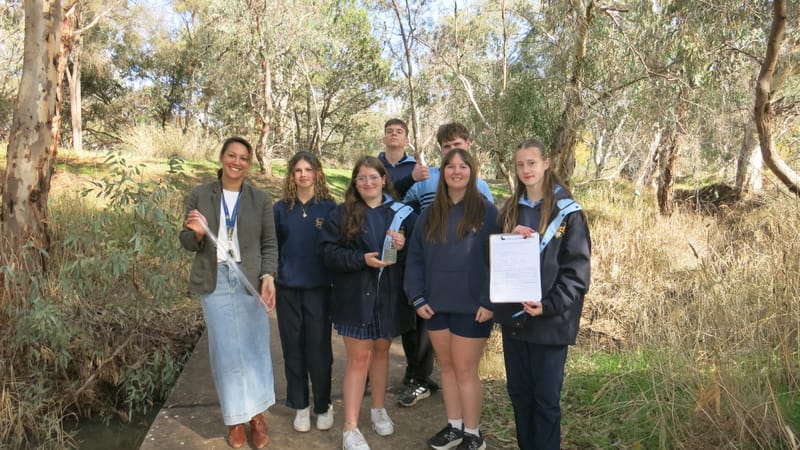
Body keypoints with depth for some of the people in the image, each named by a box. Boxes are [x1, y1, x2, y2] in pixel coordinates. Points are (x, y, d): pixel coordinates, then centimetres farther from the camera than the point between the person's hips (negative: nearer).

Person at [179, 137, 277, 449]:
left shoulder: (261, 199, 3)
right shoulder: (199, 196, 3)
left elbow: (269, 243, 1)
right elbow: (187, 243, 6)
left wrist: (268, 276, -14)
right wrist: (196, 233, -17)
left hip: (250, 280, 0)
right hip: (215, 282, 0)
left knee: (255, 347, 6)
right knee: (225, 351, 6)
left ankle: (257, 414, 23)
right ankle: (235, 418, 21)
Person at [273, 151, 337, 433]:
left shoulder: (329, 207, -1)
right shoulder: (281, 209, 4)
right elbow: (272, 247, 9)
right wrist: (271, 280, 4)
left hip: (319, 288, -2)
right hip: (287, 289, 2)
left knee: (319, 350, 3)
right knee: (293, 349, 10)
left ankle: (323, 406, 21)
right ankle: (300, 406, 25)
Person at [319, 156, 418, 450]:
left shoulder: (402, 213, 3)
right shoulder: (342, 214, -1)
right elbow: (329, 252, -9)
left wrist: (403, 247, -17)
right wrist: (362, 259, -21)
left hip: (390, 297, 2)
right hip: (355, 297, -2)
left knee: (381, 351, 17)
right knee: (358, 358, 0)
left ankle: (378, 409, 36)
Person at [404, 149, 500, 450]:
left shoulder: (487, 212, -6)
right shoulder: (430, 214, 8)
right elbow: (415, 258, 8)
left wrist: (490, 302, -14)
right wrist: (417, 298, 0)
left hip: (472, 307, -5)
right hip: (435, 306, 5)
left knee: (465, 370, 3)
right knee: (447, 367, 15)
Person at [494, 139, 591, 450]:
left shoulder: (567, 212, -6)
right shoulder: (510, 209, 10)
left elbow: (577, 270, -10)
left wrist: (548, 305, -20)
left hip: (550, 321, -5)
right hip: (513, 315, 5)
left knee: (546, 397, 4)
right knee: (518, 391, 15)